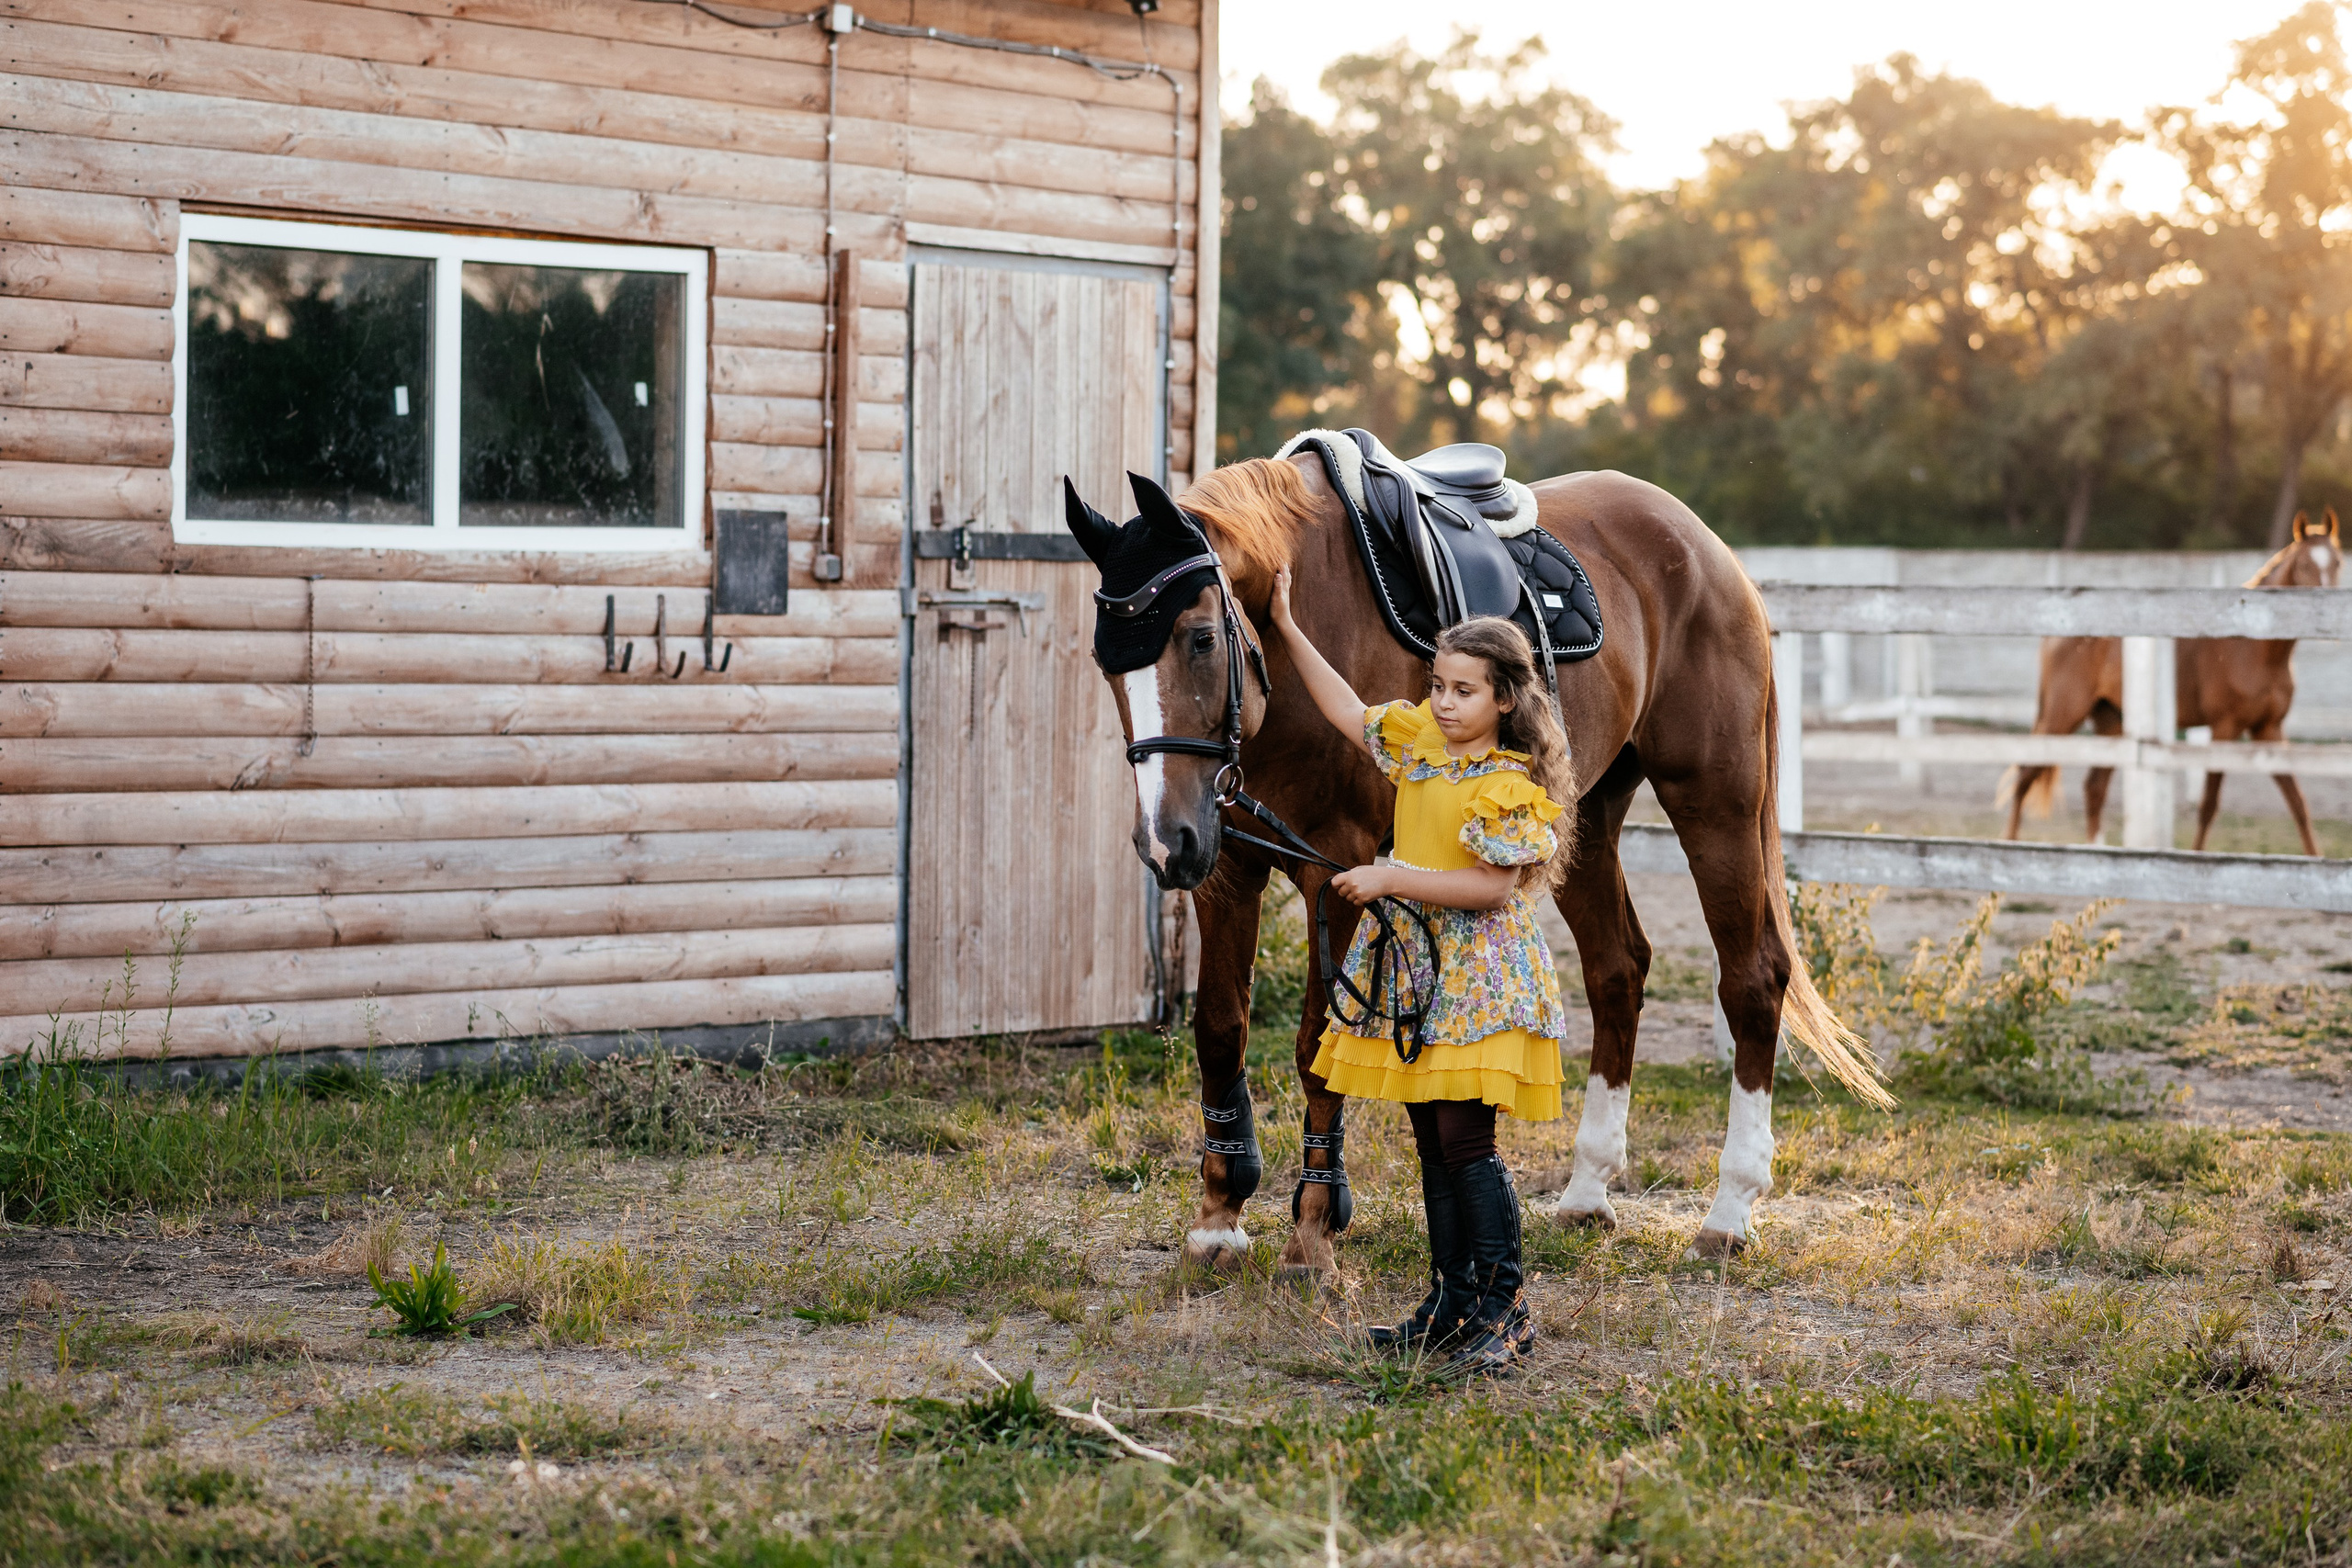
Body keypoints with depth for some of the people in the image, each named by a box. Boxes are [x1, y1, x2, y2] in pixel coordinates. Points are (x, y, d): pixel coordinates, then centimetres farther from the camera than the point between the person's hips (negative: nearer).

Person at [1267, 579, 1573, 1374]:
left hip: (1478, 980, -8)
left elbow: (1492, 885, -21)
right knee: (1432, 1141, 10)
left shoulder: (1509, 785, -14)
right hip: (1414, 971, 8)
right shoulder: (1420, 739, 9)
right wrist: (1288, 629, 19)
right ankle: (1452, 1301, 17)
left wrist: (1391, 878, -21)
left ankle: (1505, 1308, -3)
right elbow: (1350, 713, 21)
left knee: (1466, 1138, -10)